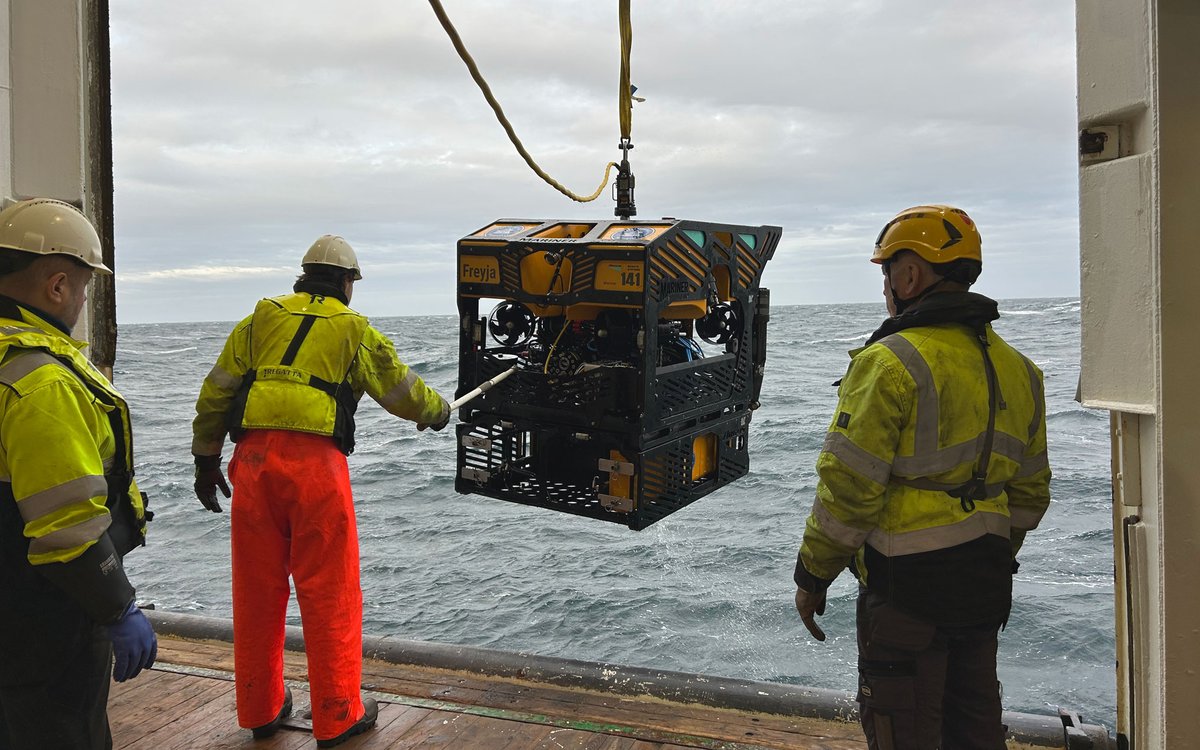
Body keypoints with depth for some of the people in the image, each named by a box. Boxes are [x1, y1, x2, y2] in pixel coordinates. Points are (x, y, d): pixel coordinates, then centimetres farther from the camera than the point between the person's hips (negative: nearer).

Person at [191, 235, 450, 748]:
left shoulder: (260, 320, 17)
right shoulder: (354, 331, 9)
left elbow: (215, 393, 14)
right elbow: (405, 392, 16)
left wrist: (206, 459, 21)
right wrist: (437, 412, 36)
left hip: (253, 460, 4)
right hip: (315, 462, -3)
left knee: (257, 590, 14)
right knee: (329, 594, 6)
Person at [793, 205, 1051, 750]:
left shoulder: (891, 362, -17)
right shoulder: (1016, 370, 9)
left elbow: (847, 487, -18)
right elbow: (1029, 494, 15)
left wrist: (812, 576, -7)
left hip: (907, 586, -8)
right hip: (985, 588, 8)